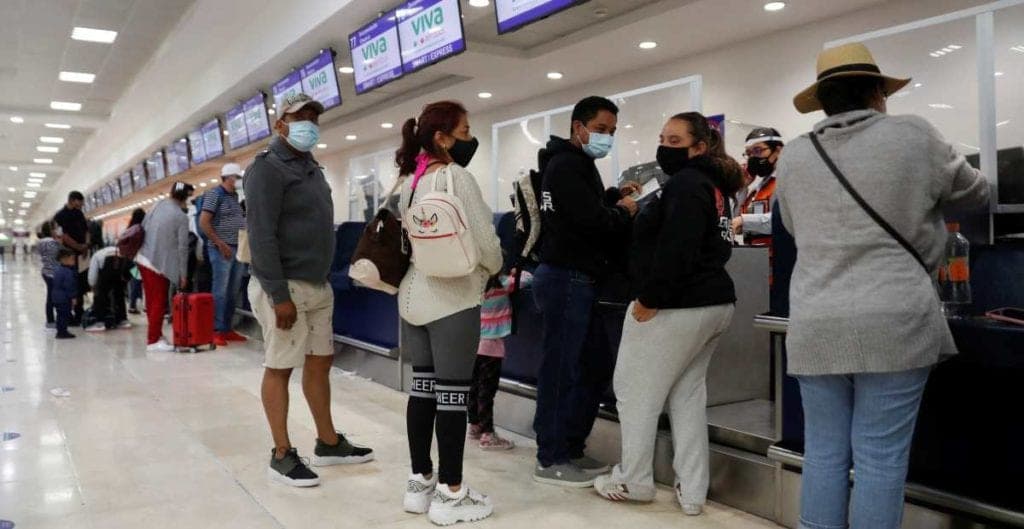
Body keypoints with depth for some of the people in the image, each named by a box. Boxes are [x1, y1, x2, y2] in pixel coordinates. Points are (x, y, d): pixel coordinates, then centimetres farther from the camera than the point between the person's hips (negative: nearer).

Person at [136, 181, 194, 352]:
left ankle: (154, 335, 25)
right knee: (159, 303, 1)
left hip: (143, 259, 7)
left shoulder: (158, 205, 5)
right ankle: (153, 341, 4)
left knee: (151, 301, 15)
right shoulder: (181, 217, -13)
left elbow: (143, 227, 10)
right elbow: (182, 248, -11)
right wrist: (183, 274, -5)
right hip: (159, 264, -7)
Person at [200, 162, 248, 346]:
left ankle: (227, 329, 16)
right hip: (222, 250, -7)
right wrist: (221, 244, -14)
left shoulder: (235, 196, 17)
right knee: (220, 291, -6)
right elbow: (203, 223, -11)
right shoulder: (215, 194, -5)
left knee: (233, 292, 9)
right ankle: (216, 331, -1)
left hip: (238, 249, 7)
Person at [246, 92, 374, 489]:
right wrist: (279, 295, -23)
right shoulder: (268, 168, -10)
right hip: (285, 287, -9)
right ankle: (282, 455, 10)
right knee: (280, 368, 0)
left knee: (320, 362, 14)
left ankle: (328, 443, 25)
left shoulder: (311, 167, 17)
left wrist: (323, 281, 16)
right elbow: (262, 236, -18)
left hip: (318, 285, 9)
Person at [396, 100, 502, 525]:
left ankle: (420, 483, 21)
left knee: (422, 390, 12)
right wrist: (494, 270, 7)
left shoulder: (409, 180, 12)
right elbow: (484, 239, -12)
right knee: (452, 395, -1)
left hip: (414, 295, 8)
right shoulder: (456, 176, -12)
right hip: (453, 298, -8)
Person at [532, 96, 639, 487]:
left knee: (597, 364, 14)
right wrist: (623, 212, -4)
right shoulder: (567, 165, -12)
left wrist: (613, 198, 2)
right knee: (560, 370, -3)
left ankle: (571, 449, 23)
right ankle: (551, 460, 8)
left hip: (578, 280, 10)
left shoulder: (578, 165, 21)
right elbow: (591, 221, -22)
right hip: (566, 279, -10)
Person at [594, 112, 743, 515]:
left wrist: (648, 299, -19)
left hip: (676, 307, -10)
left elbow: (675, 250, -24)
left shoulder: (685, 184, -14)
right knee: (688, 394, 15)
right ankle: (692, 492, 19)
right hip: (714, 304, 10)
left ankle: (635, 482, 19)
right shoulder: (713, 185, 17)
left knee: (635, 392, 5)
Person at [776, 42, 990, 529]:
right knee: (880, 458, 3)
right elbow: (974, 193, 17)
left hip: (815, 327, 3)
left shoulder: (794, 156, 8)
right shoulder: (913, 136, 1)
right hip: (893, 323, -3)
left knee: (823, 453, 10)